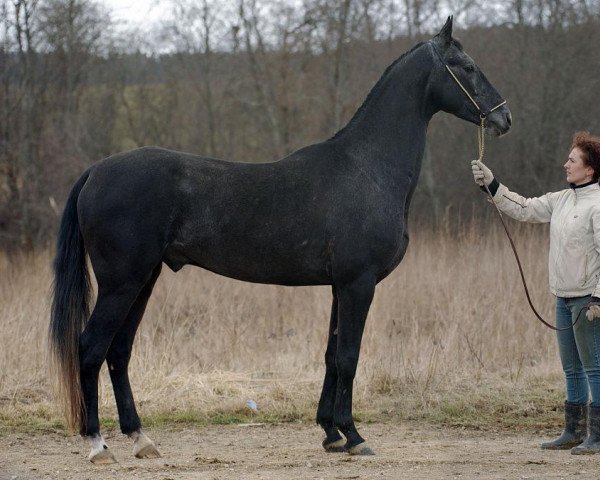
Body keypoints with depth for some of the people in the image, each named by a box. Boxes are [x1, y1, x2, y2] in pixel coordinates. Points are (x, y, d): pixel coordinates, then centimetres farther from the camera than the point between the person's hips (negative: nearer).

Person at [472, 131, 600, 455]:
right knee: (571, 368, 14)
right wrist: (490, 184, 10)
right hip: (564, 298, 9)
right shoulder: (560, 200, 11)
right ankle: (574, 431, 22)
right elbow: (523, 209, 16)